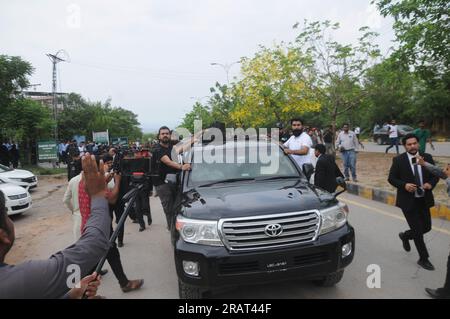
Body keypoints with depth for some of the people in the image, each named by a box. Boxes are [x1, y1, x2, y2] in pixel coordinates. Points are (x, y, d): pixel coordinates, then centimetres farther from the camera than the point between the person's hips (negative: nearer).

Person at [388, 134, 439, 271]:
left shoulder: (427, 157, 1)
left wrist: (431, 184, -11)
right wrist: (404, 185, -21)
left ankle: (405, 235, 42)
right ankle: (423, 259, 20)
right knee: (418, 230, 2)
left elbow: (436, 174, 10)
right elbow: (391, 178, -4)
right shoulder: (398, 160, -9)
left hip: (423, 199, 4)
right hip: (408, 200, -4)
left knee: (426, 227, 12)